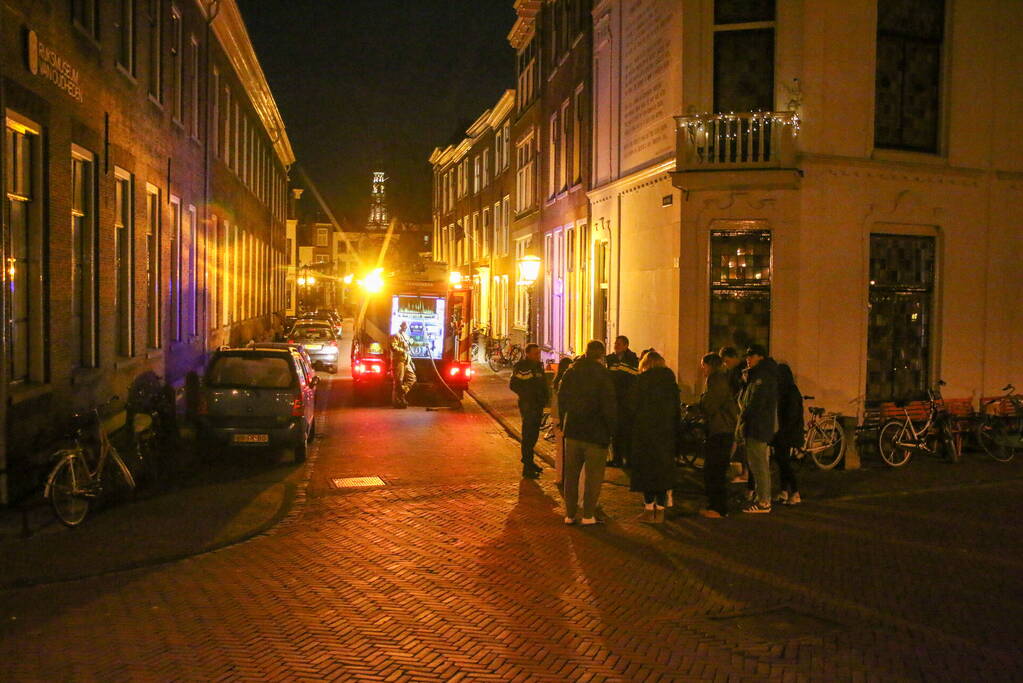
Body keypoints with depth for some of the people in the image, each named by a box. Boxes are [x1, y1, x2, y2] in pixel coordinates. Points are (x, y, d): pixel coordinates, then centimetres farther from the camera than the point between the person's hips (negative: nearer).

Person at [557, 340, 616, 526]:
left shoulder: (570, 372, 4)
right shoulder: (602, 374, -12)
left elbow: (561, 399, 10)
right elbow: (609, 405, -14)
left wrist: (563, 423, 17)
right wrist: (611, 429, -3)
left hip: (572, 431, 5)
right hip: (596, 433, -5)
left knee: (571, 474, 13)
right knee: (594, 476, 7)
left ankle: (569, 514, 19)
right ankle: (588, 515, 9)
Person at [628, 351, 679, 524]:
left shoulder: (642, 380, -7)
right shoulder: (671, 381, 4)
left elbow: (634, 406, -9)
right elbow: (677, 411, 6)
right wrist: (675, 431, 11)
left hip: (645, 431, -3)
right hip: (666, 432, 3)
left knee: (645, 469, 7)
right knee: (663, 469, 10)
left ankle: (649, 508, 8)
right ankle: (660, 510, 12)